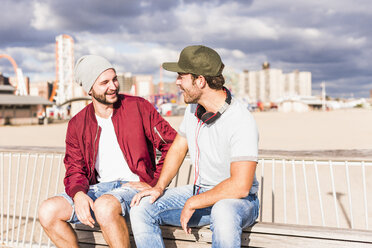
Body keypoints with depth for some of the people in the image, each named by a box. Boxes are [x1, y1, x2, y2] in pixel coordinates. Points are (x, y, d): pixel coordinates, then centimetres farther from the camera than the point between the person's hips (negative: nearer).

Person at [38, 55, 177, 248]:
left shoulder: (137, 107, -1)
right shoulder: (77, 124, 9)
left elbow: (172, 146, -2)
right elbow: (74, 169, 10)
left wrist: (153, 184, -9)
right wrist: (78, 194, -13)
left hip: (134, 187, -4)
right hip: (99, 188, 4)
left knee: (104, 206, -36)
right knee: (48, 212, -16)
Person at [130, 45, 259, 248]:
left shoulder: (241, 121, -24)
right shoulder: (193, 107, 1)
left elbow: (240, 186, -30)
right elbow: (178, 148, 15)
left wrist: (193, 204, -21)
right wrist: (159, 187, 2)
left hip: (239, 200, -7)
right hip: (200, 192, 7)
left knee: (223, 213, -42)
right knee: (141, 210, -9)